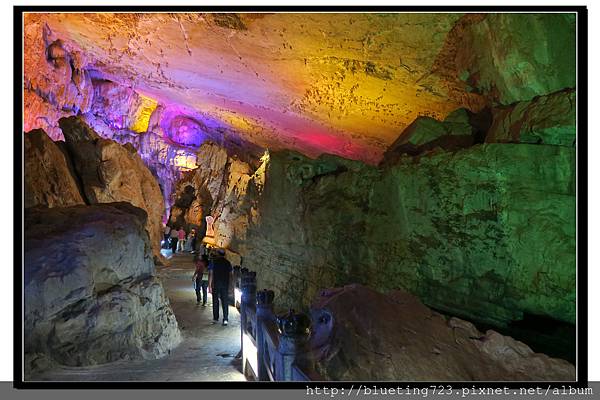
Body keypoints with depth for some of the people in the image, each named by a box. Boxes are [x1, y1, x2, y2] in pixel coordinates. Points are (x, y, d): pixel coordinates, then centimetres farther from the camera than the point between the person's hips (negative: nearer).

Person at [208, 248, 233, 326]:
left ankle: (215, 319, 17)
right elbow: (231, 275, 4)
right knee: (225, 302, 2)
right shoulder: (228, 263, 3)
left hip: (215, 285, -1)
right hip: (225, 285, 1)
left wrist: (210, 286, -4)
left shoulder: (213, 262, -2)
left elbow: (210, 275, -6)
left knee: (215, 302, 11)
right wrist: (230, 285, 11)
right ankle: (225, 319, -5)